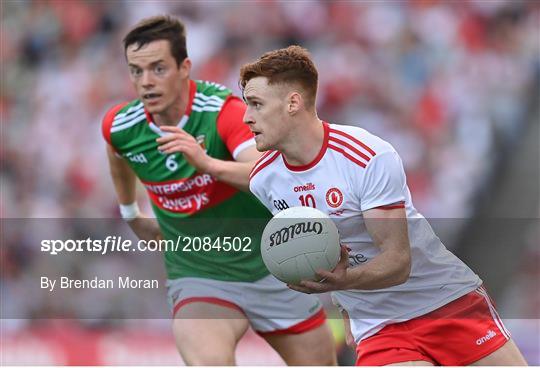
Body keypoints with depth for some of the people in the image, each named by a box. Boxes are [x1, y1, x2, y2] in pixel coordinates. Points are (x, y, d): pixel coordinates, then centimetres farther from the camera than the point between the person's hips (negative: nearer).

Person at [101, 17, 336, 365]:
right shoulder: (120, 127, -8)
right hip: (196, 277, 1)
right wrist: (131, 214, 32)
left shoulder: (223, 110, -21)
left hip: (272, 268, -1)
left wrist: (208, 163, -51)